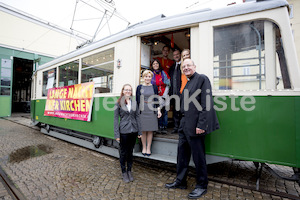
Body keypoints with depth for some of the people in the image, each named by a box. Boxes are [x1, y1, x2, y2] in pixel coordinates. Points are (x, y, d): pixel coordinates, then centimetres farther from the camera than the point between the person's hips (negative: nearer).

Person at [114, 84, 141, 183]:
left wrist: (139, 131, 5)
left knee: (130, 151, 16)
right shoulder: (118, 103, -4)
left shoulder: (134, 103, 5)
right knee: (123, 152, 9)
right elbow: (115, 119, -4)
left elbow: (137, 117, 8)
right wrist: (117, 134, -8)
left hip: (133, 131, 3)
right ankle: (124, 172, 28)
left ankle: (129, 171, 33)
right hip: (124, 131, -3)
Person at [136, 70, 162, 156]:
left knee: (150, 130, 5)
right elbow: (137, 100, 7)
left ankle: (148, 148, 17)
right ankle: (144, 148, 19)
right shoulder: (139, 87, 6)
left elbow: (157, 99, 7)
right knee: (143, 130, 5)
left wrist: (158, 110, 0)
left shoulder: (154, 87, 7)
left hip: (152, 111, 0)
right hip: (142, 111, 0)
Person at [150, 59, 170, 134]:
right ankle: (159, 127, 8)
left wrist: (164, 95, -3)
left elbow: (167, 85, 6)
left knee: (165, 111, -2)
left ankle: (164, 127, 7)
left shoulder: (164, 73, 9)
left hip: (164, 97, 1)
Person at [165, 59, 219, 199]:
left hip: (195, 125, -9)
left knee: (198, 156, 5)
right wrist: (182, 122, 18)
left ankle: (202, 186, 25)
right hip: (185, 124, 9)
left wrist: (201, 125, -21)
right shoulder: (188, 83, 19)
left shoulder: (202, 78, -7)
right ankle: (180, 181, 32)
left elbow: (206, 103, -16)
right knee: (182, 153, 15)